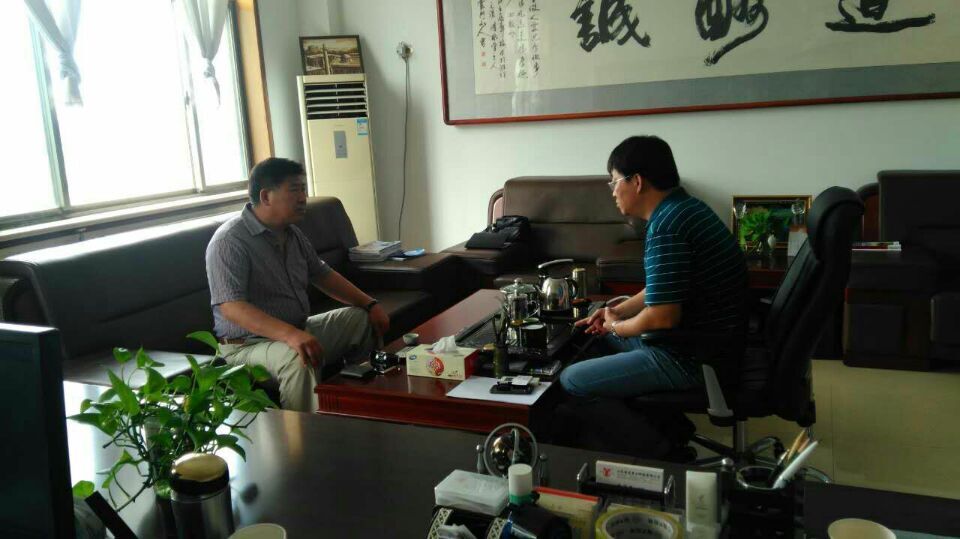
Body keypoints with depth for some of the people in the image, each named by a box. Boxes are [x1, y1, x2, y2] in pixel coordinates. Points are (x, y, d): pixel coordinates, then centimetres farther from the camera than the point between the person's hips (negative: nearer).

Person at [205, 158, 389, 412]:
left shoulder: (292, 234, 10)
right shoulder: (229, 241, -18)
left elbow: (322, 274, 20)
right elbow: (231, 307, -29)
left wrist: (370, 304, 6)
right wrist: (290, 335, -43)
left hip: (299, 330, 9)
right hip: (249, 343, -9)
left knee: (363, 319, 10)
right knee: (298, 359, -38)